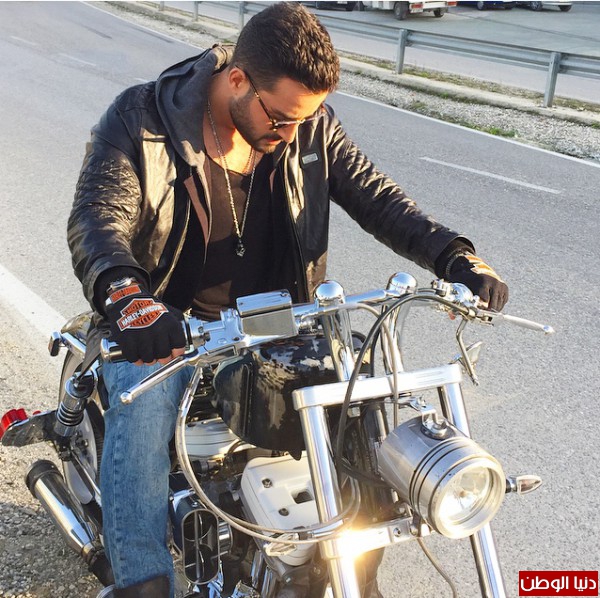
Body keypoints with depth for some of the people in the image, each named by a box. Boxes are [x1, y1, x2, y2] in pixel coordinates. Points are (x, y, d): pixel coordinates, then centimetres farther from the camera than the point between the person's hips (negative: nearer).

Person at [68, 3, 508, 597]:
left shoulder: (309, 124, -4)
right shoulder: (141, 119, -15)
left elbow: (374, 195, -5)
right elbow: (96, 219, -26)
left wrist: (455, 257, -22)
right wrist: (126, 298, -49)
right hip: (163, 324, -3)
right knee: (143, 407, -33)